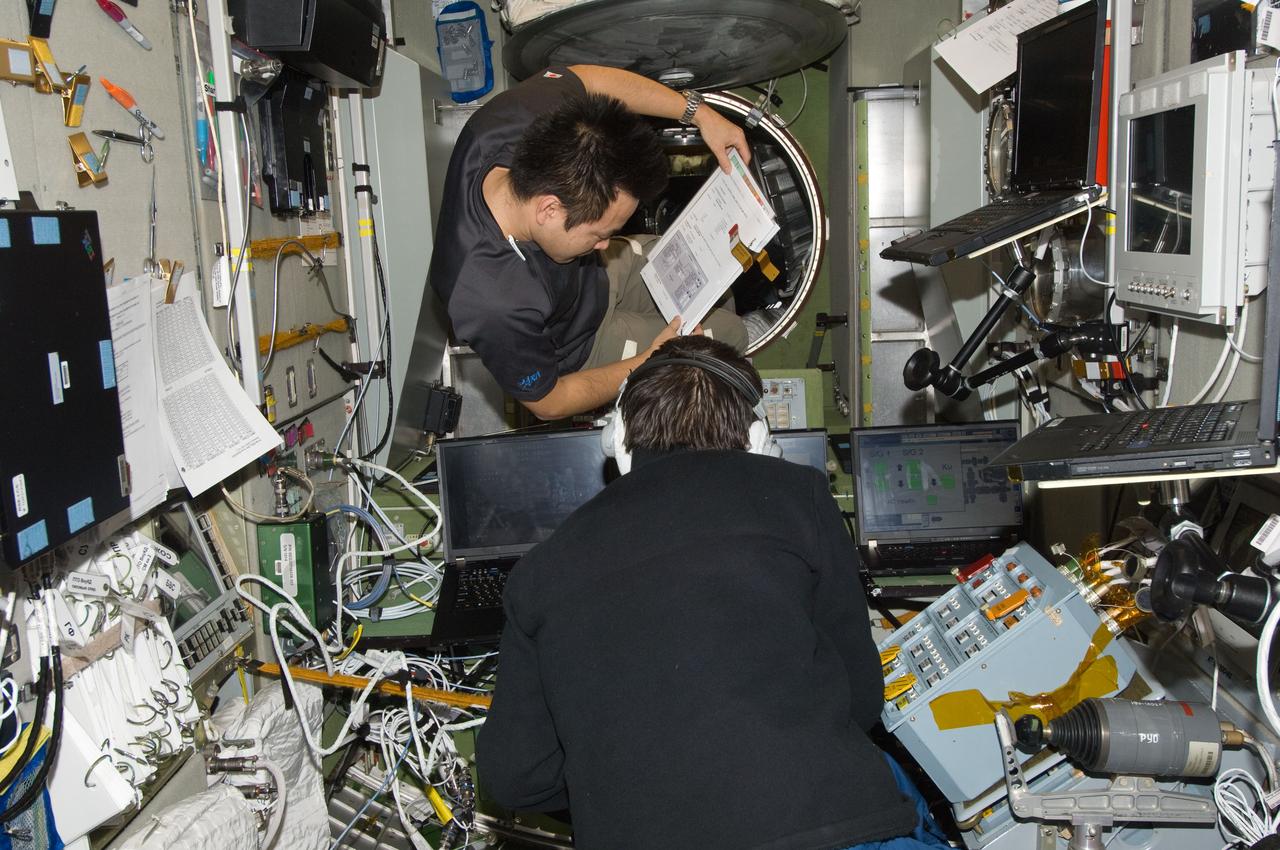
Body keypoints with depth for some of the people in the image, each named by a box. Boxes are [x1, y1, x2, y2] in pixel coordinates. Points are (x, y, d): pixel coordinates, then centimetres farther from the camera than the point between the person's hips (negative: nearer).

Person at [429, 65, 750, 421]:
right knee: (730, 334, 9)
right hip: (579, 350, -6)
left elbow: (586, 77, -11)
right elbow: (548, 403, -26)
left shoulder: (509, 119, -34)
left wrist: (698, 111, -15)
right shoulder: (497, 307, -47)